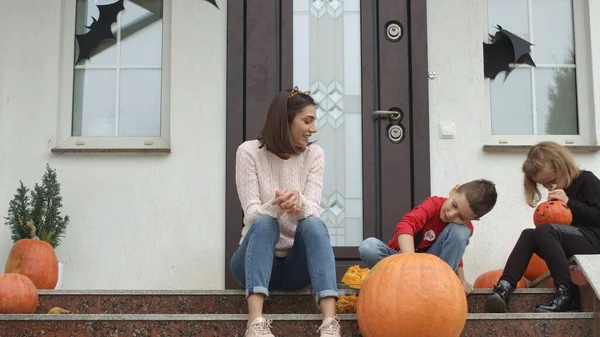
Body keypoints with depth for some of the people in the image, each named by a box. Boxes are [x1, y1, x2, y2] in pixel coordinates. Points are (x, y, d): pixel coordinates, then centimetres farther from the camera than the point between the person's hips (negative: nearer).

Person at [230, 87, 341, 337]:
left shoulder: (314, 154, 0)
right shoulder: (249, 151, -7)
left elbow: (313, 213, -11)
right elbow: (252, 215, -14)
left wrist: (298, 201, -35)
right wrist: (276, 204, -36)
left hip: (297, 263, 2)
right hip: (254, 260, -1)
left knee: (313, 224, -29)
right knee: (264, 223, -32)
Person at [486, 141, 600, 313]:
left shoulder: (586, 180, -2)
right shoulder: (557, 193, 18)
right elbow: (553, 230, 16)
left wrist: (569, 203, -15)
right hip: (572, 245, 7)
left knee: (544, 232, -28)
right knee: (529, 235, -14)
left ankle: (566, 293, -28)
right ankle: (503, 288, -33)